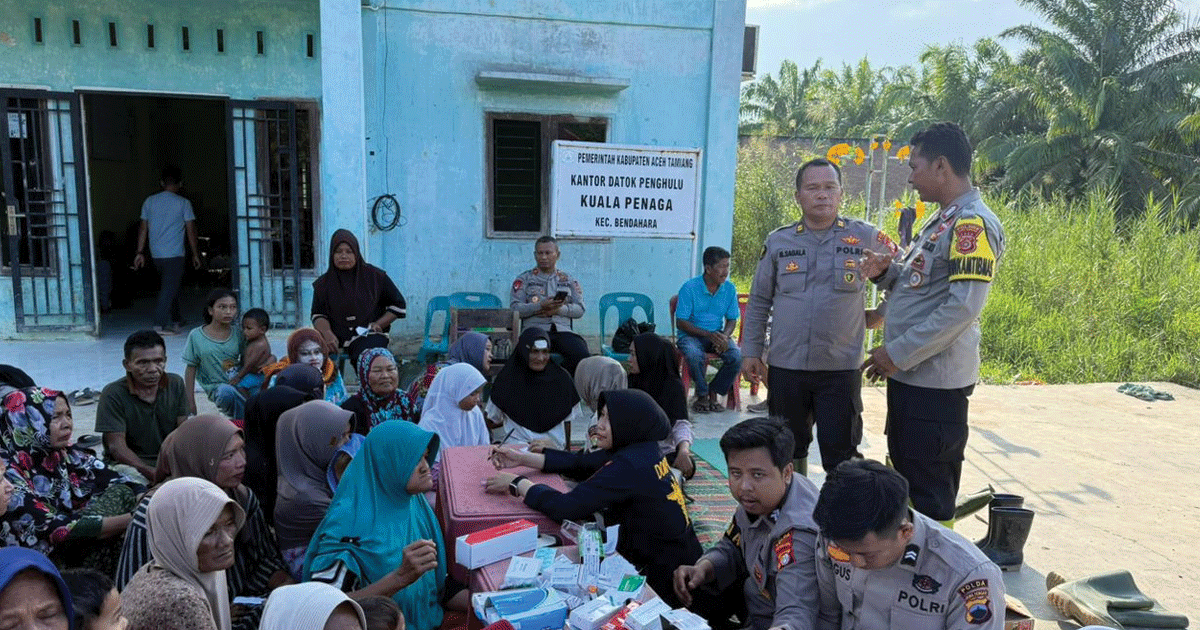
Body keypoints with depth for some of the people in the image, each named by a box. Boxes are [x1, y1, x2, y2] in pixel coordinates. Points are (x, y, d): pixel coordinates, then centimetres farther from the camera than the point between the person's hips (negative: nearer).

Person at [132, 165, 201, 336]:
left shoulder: (149, 201, 7)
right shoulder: (183, 203, -6)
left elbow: (143, 228, 8)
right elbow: (190, 230, -5)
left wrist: (140, 252, 12)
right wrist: (195, 254, 3)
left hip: (156, 254, 6)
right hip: (174, 254, -6)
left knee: (171, 285, 20)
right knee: (169, 289, -5)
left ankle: (176, 319, 30)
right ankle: (160, 324, -11)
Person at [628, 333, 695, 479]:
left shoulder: (673, 386, -3)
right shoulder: (631, 383, 11)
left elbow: (681, 424, -12)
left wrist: (683, 450, -32)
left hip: (663, 450, -3)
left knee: (687, 465, -35)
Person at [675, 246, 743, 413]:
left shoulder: (729, 289, 1)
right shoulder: (689, 288, -12)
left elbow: (732, 320, 7)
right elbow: (681, 322, -11)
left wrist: (724, 336, -16)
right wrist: (708, 334, -22)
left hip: (717, 335, 4)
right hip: (691, 335, -3)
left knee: (736, 356, -25)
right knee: (695, 355, -36)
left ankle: (713, 391, -4)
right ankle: (702, 394, -10)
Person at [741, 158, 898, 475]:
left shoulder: (866, 237, 1)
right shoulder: (778, 241, 5)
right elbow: (759, 302, 11)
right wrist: (751, 351, 7)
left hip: (841, 368, -2)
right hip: (785, 366, 3)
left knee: (840, 454, 1)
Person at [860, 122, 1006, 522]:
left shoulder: (972, 223, -15)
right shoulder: (940, 221, 16)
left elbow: (964, 307, -24)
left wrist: (897, 353, -20)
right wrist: (886, 272, 5)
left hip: (935, 382, -10)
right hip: (909, 375, 10)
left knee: (929, 497, -1)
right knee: (905, 482, 21)